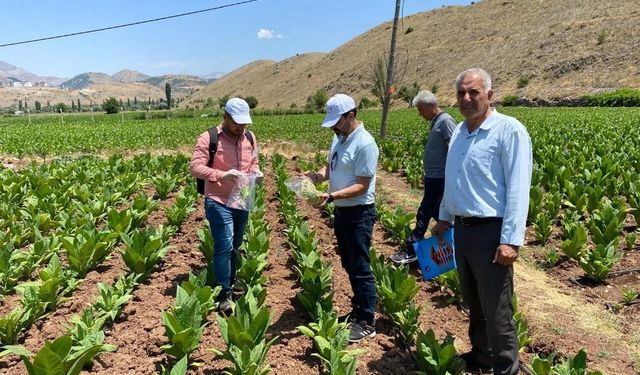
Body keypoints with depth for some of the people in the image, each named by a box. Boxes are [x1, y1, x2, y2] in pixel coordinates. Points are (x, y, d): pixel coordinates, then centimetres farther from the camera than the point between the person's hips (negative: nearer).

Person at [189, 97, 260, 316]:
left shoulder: (249, 137, 6)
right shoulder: (209, 138, -12)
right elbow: (195, 167, -16)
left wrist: (256, 172, -5)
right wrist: (222, 175, -29)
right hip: (219, 202, -6)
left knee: (235, 247, 17)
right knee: (224, 247, -8)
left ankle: (229, 282, 36)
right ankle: (225, 294, 5)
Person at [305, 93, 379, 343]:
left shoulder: (365, 144, -20)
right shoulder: (339, 138, 7)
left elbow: (362, 186, -22)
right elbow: (331, 167, 16)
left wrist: (331, 196, -31)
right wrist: (317, 175, -6)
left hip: (359, 213, -9)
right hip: (341, 211, 9)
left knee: (360, 268, -1)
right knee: (348, 264, 18)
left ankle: (367, 322, 12)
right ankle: (359, 308, 34)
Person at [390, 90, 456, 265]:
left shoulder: (445, 121, -17)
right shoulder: (436, 122, 12)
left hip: (440, 180, -10)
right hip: (433, 178, 10)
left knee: (424, 214, -3)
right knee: (437, 212, 17)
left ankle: (410, 251, 6)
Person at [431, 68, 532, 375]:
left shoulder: (509, 130, -12)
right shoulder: (460, 132, 12)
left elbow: (518, 189, -17)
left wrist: (511, 240, -22)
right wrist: (444, 218, 23)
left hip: (490, 232, -8)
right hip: (462, 229, 8)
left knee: (496, 312, 1)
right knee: (473, 304, 20)